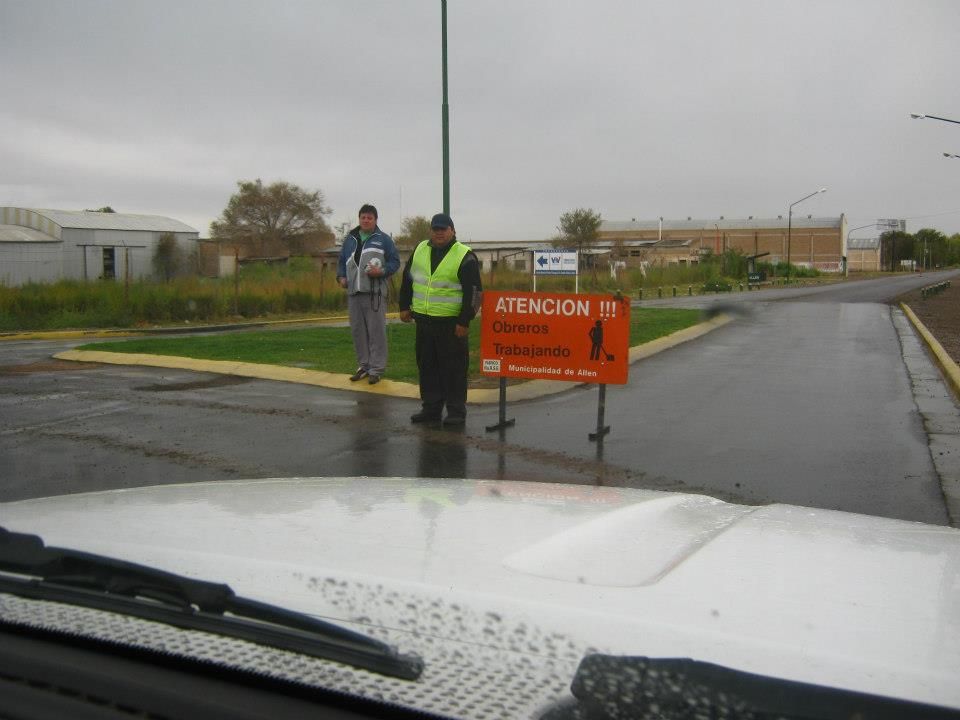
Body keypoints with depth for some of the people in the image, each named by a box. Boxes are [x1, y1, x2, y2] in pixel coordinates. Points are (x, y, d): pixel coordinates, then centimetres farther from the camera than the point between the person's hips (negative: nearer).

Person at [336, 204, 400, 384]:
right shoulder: (350, 239, 16)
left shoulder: (383, 239, 3)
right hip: (354, 292, 5)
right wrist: (341, 277, 5)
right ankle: (363, 365, 20)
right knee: (358, 331, 8)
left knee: (376, 331, -4)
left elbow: (395, 261, 1)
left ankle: (376, 369, 2)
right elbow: (342, 261, 22)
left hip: (375, 293, -5)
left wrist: (382, 271, -15)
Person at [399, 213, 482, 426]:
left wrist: (464, 322, -14)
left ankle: (456, 410, 8)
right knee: (427, 366, 11)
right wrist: (405, 307, 16)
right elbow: (407, 279, 20)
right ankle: (431, 407, 21)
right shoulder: (420, 250, 9)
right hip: (423, 320, 6)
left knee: (453, 367, -1)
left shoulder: (465, 257, -9)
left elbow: (474, 293, -11)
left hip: (451, 323, -6)